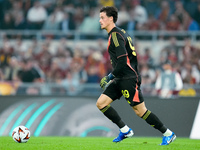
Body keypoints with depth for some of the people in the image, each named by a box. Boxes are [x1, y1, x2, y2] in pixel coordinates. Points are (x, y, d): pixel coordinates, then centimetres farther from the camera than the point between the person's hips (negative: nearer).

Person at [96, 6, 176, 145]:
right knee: (101, 103, 1)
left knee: (140, 111, -7)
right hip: (120, 79, 10)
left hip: (129, 79, -10)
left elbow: (122, 61, -23)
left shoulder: (116, 35, -15)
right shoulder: (120, 32, 16)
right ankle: (125, 130, 6)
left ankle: (168, 134, 3)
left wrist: (111, 76, -14)